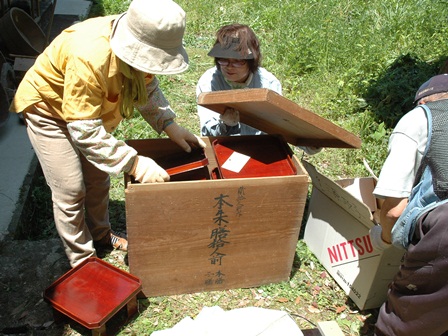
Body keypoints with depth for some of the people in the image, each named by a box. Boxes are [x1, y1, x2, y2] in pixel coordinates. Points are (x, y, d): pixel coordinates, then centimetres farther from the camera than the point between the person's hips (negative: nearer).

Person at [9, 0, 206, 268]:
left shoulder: (138, 49, -21)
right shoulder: (89, 59, -42)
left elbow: (148, 88, -2)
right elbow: (85, 131, -38)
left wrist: (170, 127, -13)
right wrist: (135, 164, -39)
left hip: (91, 109, 7)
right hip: (47, 108, -7)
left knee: (98, 177, 16)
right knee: (71, 190, -3)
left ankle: (100, 233, 39)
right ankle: (82, 259, 16)